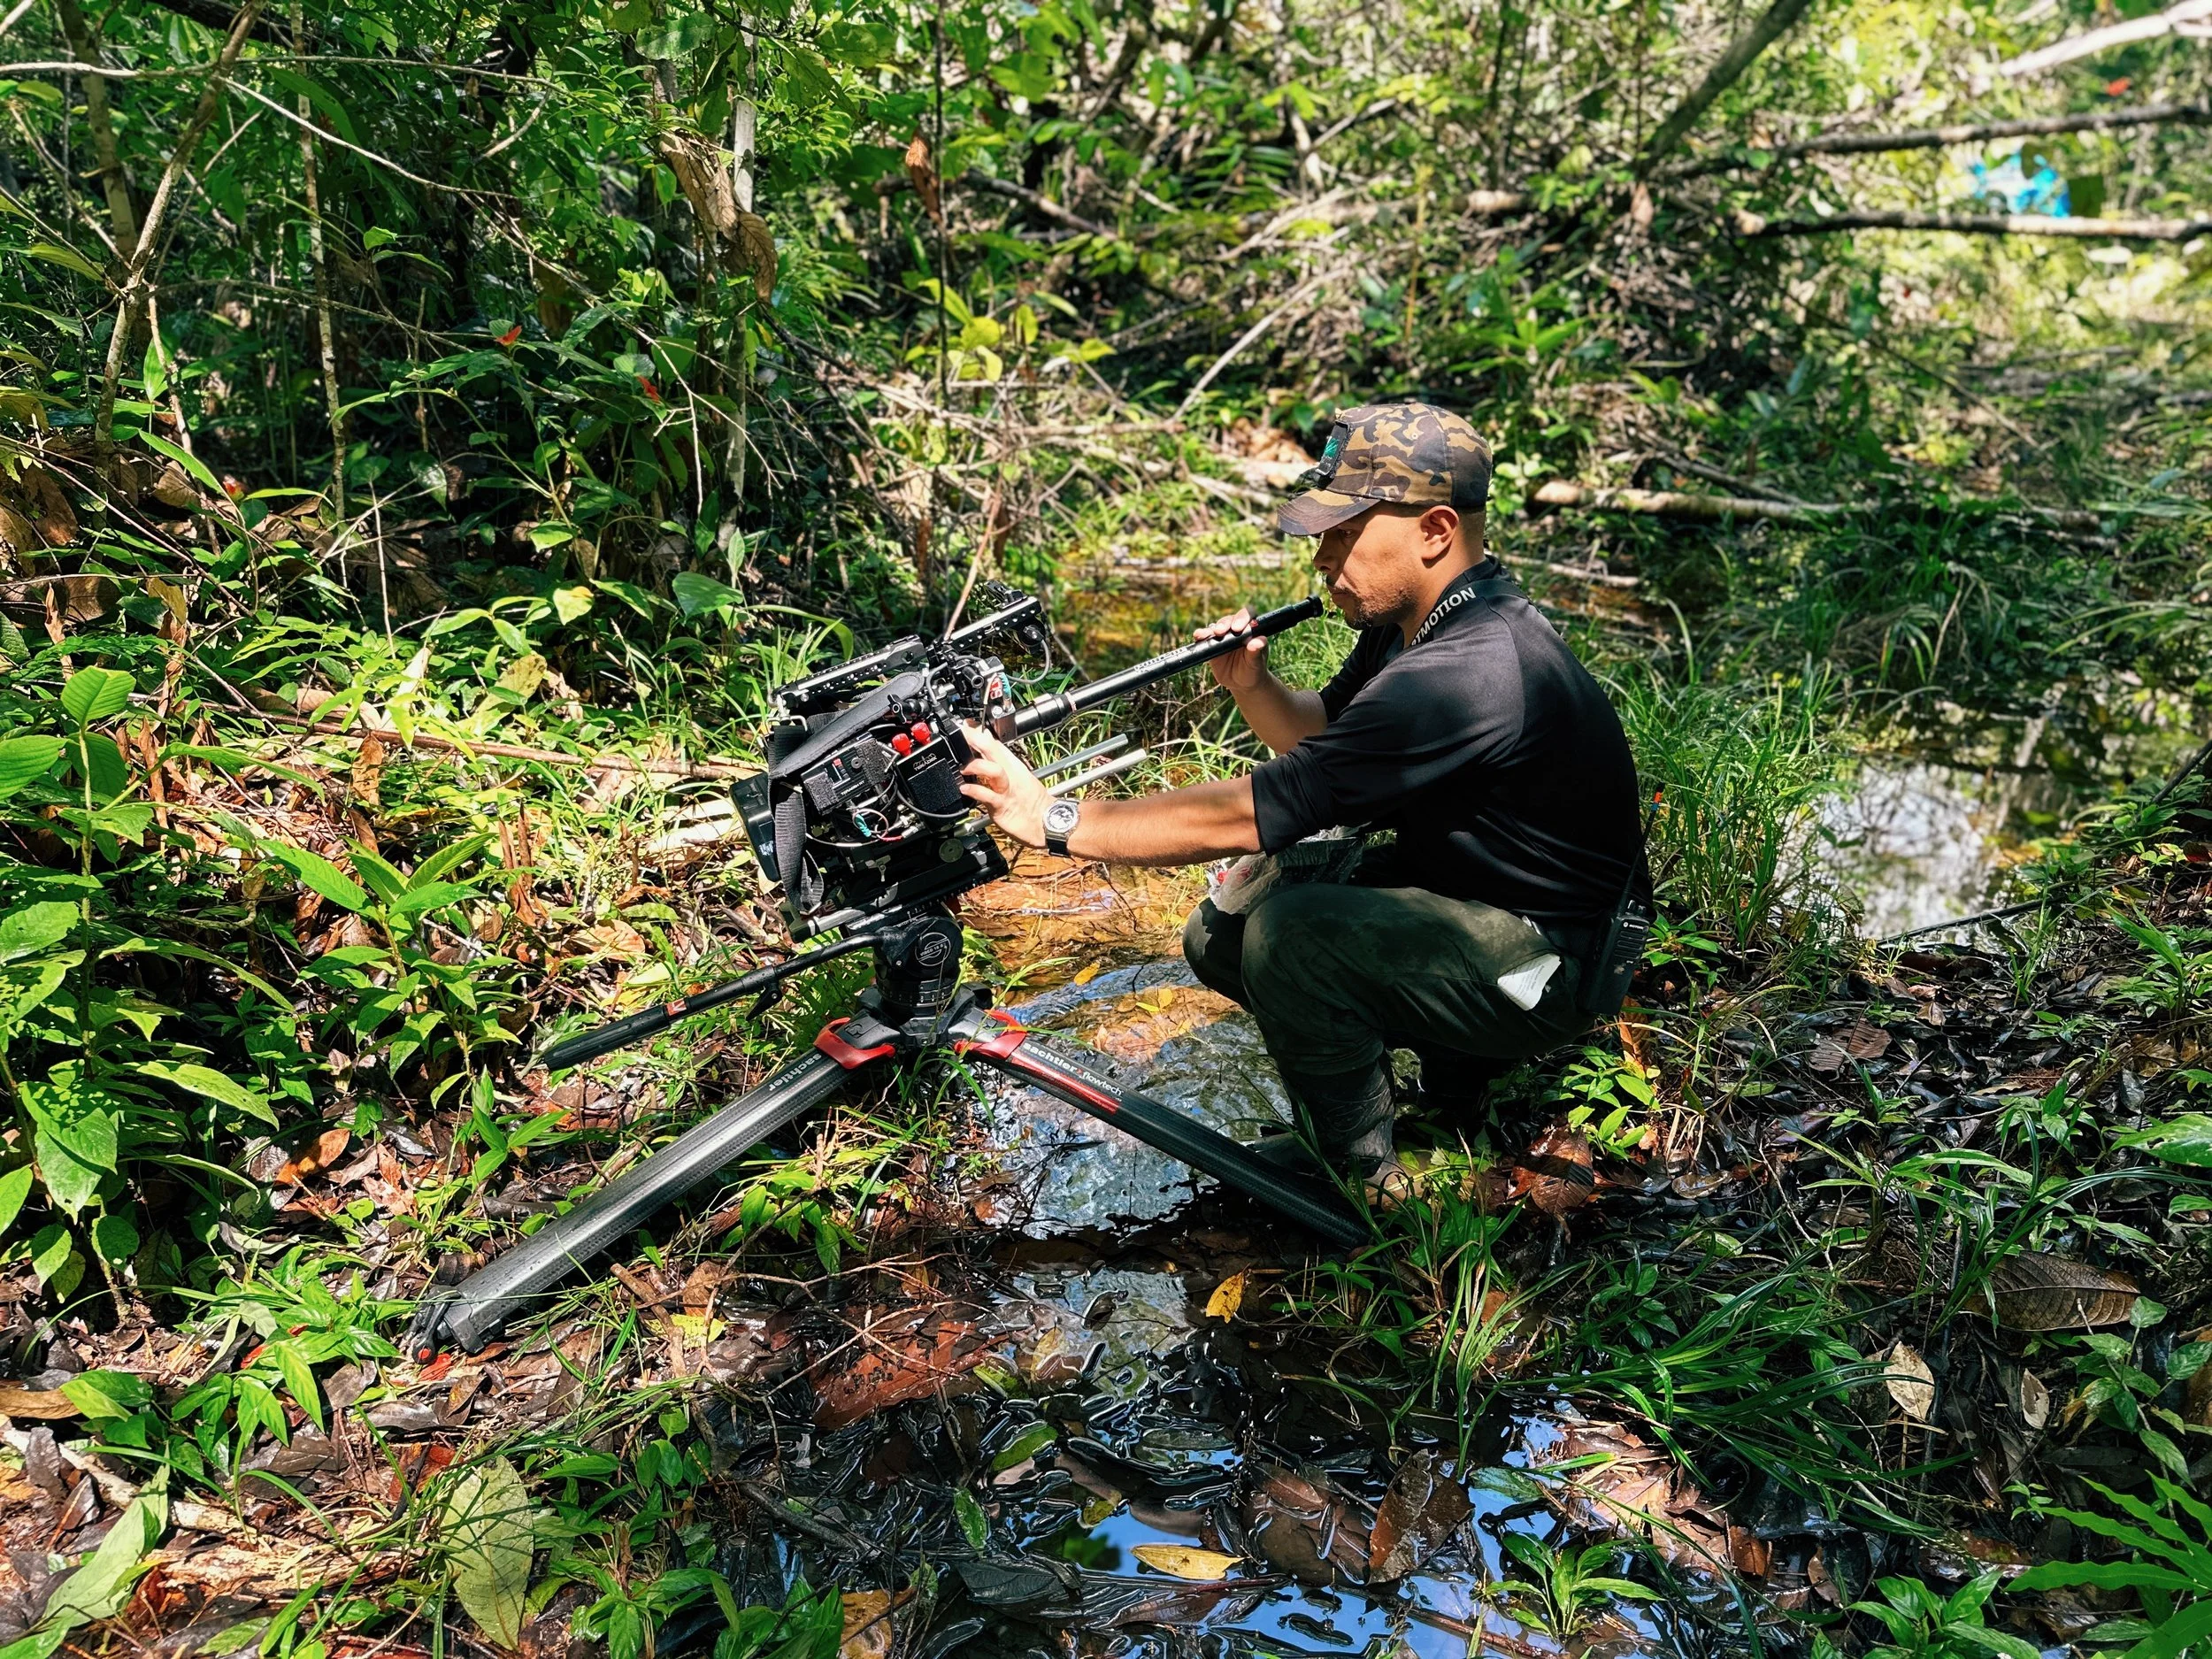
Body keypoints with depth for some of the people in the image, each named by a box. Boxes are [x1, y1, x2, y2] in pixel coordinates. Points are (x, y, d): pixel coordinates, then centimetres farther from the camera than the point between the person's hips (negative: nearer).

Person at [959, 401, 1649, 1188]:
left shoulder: (1464, 675, -32)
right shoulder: (1414, 619, -2)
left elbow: (1245, 818, -32)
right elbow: (1330, 736, 14)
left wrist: (1055, 818, -25)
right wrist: (1253, 687, -7)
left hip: (1550, 961, -10)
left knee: (1290, 932, -30)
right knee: (1223, 933, 3)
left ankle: (1354, 1168, -6)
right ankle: (1454, 1060, 14)